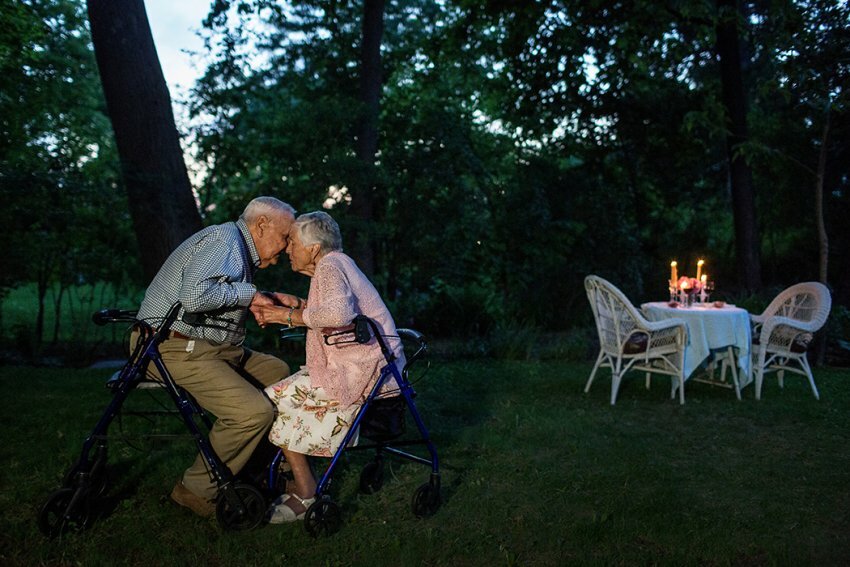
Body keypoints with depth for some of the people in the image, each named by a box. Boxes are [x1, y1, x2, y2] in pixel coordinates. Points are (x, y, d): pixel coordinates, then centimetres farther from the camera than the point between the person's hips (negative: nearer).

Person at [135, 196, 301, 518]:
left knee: (278, 373, 12)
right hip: (174, 349, -11)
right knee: (254, 412, -23)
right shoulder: (224, 239, -15)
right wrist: (247, 293, -17)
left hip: (208, 347, 11)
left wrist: (270, 298, 12)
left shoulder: (240, 249, 18)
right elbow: (195, 296, -30)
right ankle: (197, 491, -6)